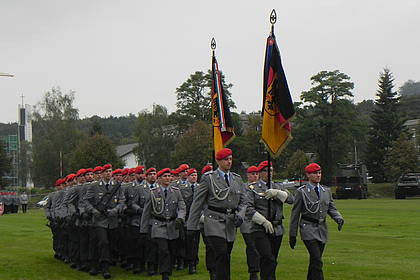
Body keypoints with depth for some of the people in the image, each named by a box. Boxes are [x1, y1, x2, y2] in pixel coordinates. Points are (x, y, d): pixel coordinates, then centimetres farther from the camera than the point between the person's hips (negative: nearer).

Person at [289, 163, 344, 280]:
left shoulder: (326, 191, 13)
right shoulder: (301, 192, -2)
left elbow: (332, 209, 13)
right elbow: (295, 214, -1)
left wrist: (339, 218, -10)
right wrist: (292, 235, -2)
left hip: (322, 229, 5)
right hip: (308, 228, -5)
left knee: (314, 261, 11)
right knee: (317, 260, -16)